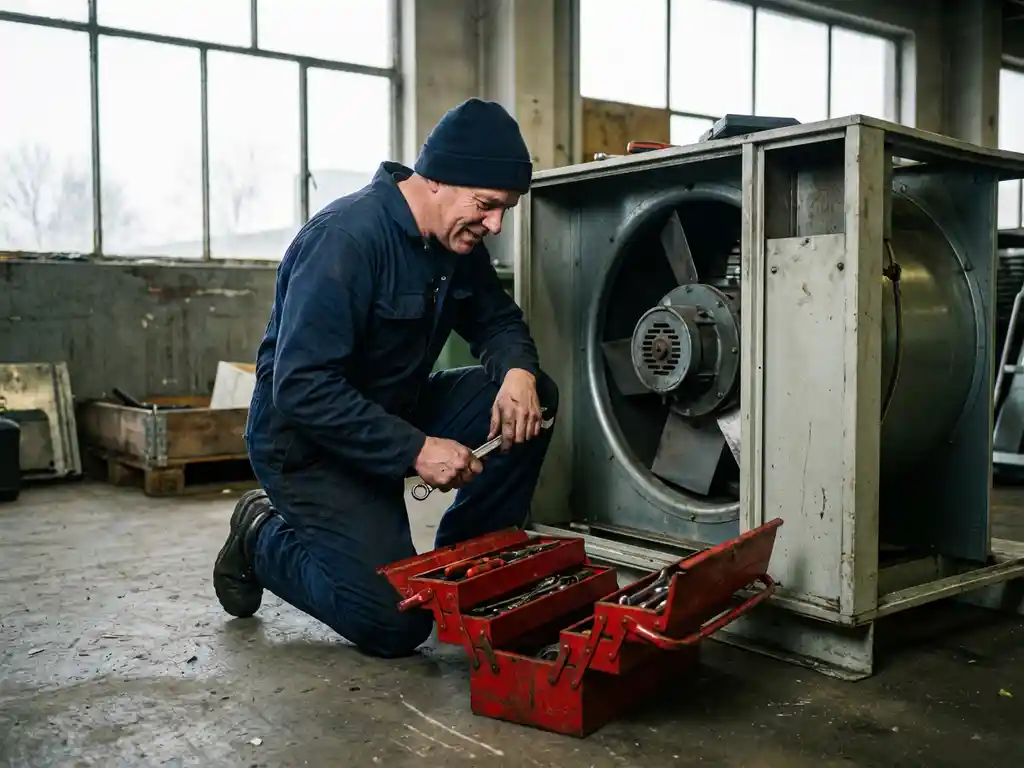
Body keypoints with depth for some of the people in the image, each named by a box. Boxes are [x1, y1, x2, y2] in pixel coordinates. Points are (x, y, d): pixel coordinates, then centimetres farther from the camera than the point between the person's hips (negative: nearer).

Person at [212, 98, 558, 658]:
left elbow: (497, 321, 9)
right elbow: (302, 387, -31)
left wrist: (518, 371, -15)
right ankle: (264, 538, 10)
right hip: (310, 439, -8)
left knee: (534, 397, -10)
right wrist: (414, 449, -32)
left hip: (398, 411, 8)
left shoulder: (458, 240, -1)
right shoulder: (346, 237, -27)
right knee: (395, 624, -14)